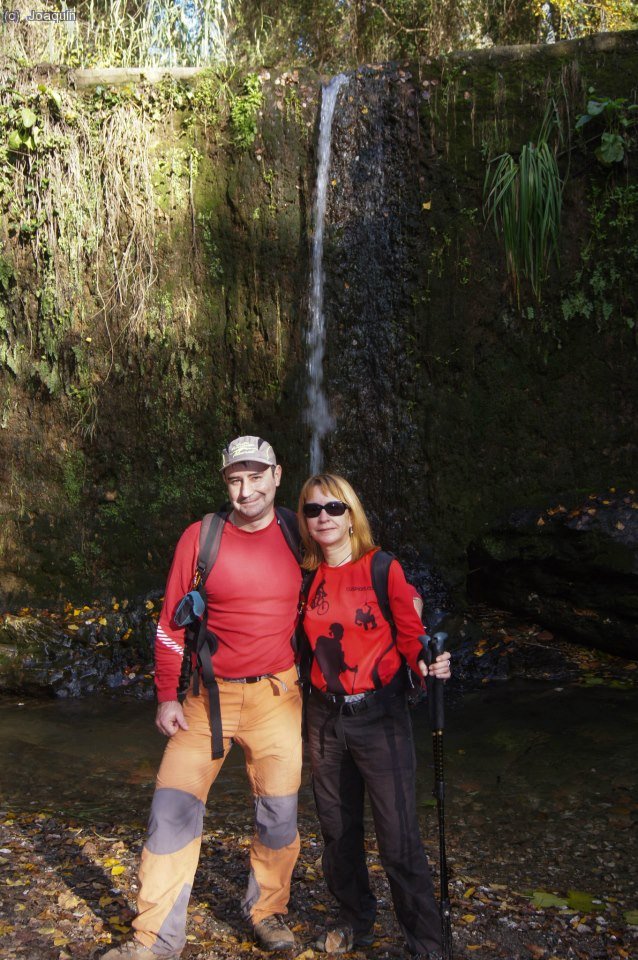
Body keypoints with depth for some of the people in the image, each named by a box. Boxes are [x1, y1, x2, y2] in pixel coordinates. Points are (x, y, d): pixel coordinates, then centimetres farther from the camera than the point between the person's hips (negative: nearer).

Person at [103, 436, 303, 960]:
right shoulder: (201, 537, -4)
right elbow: (172, 622, 1)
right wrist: (167, 695, -1)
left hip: (276, 695, 1)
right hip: (209, 694, 0)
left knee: (279, 809, 6)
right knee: (174, 804, -4)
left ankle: (268, 911, 29)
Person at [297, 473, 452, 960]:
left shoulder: (384, 569, -7)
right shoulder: (308, 578, 6)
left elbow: (410, 634, -8)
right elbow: (304, 644, 12)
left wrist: (427, 664, -28)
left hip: (380, 717, -5)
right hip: (325, 718, 5)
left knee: (399, 839, -5)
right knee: (338, 831, 17)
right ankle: (355, 920, 39)